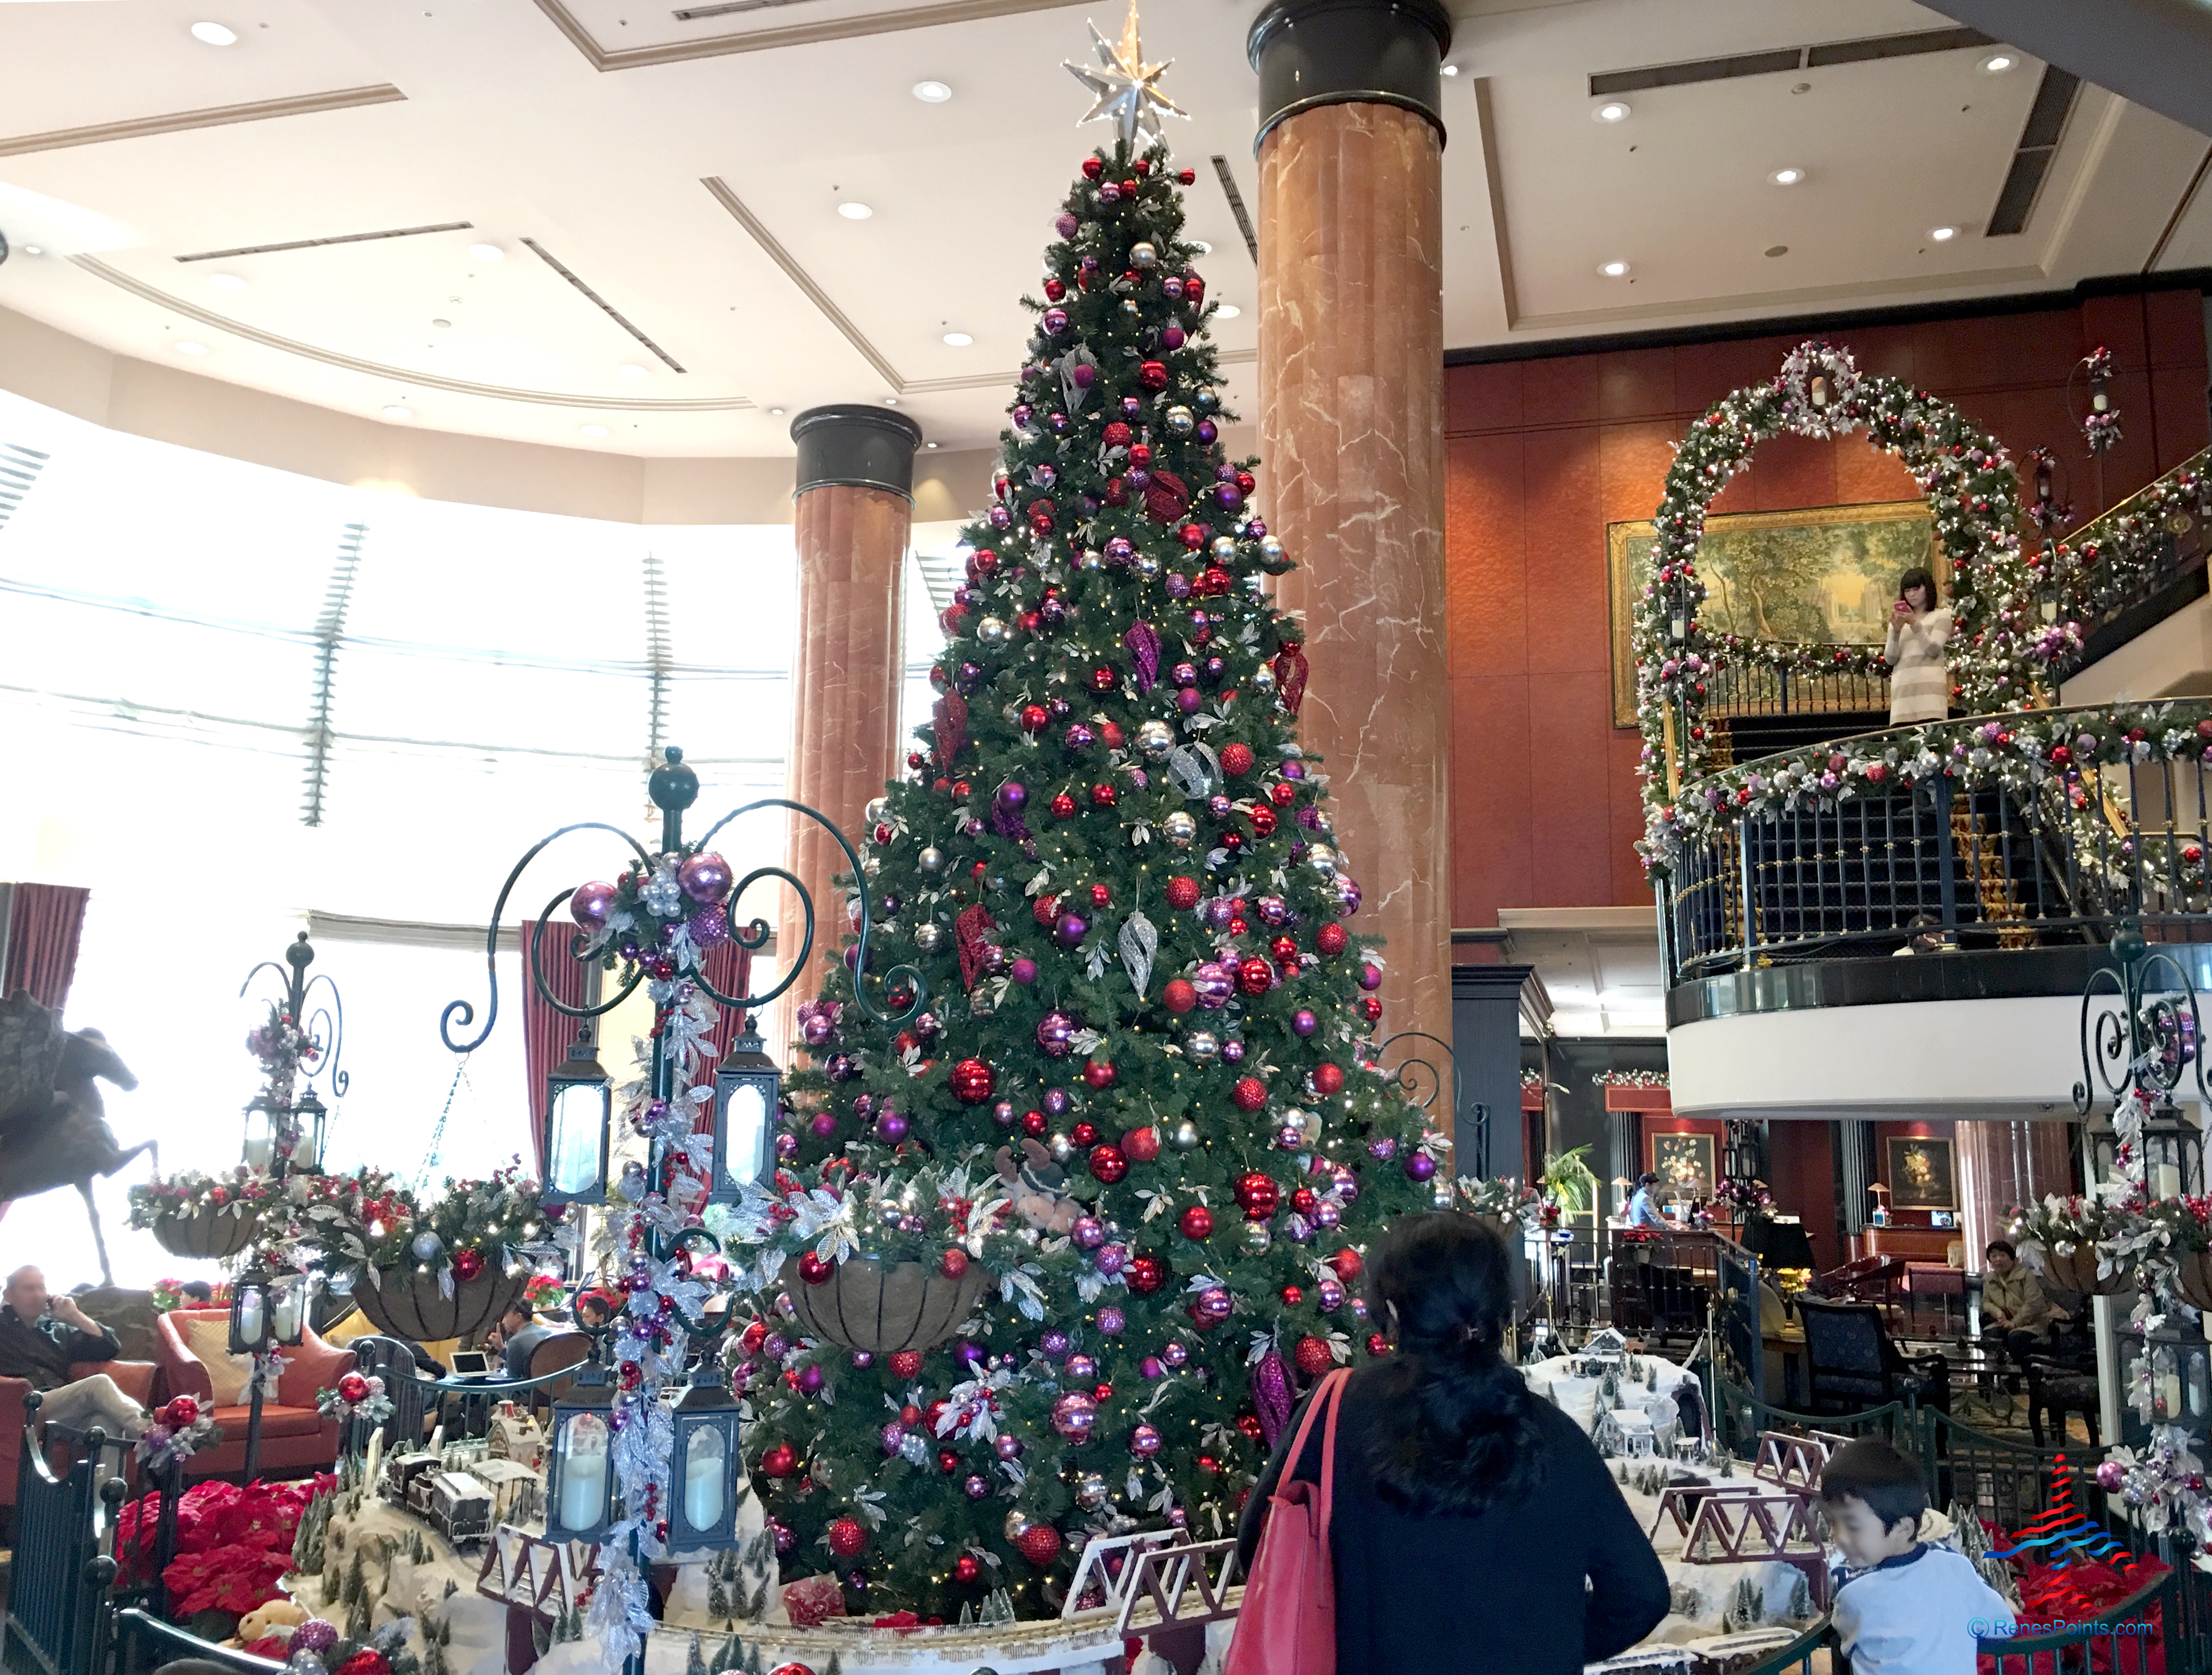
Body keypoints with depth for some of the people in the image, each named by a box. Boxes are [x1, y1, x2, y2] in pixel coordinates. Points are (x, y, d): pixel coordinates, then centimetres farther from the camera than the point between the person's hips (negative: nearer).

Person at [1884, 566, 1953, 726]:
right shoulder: (1899, 621, 23)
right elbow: (1890, 659, 11)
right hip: (1902, 687, 3)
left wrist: (1915, 624, -12)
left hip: (1930, 685, -3)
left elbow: (1933, 650, -1)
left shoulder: (1941, 615, 15)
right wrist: (1896, 631, -3)